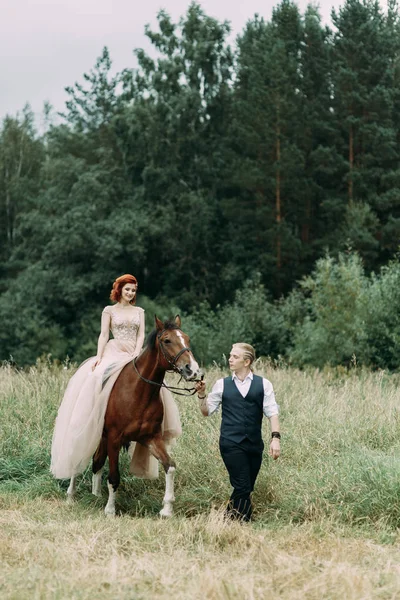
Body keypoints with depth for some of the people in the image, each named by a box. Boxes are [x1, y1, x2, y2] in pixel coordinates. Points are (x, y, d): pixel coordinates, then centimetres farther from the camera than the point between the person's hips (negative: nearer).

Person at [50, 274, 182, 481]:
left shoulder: (139, 311, 15)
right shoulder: (109, 311, 7)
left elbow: (141, 335, 7)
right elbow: (103, 335, 0)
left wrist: (137, 352, -11)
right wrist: (99, 357, -13)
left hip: (134, 355, 3)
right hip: (113, 353, -3)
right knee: (96, 378, -27)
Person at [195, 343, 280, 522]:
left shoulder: (263, 384, 6)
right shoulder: (222, 384, 8)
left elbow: (272, 412, 1)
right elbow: (206, 411, 14)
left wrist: (275, 437, -11)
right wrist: (201, 394, -2)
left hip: (254, 445, 2)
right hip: (231, 444, -2)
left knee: (246, 490, 6)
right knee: (243, 488, -12)